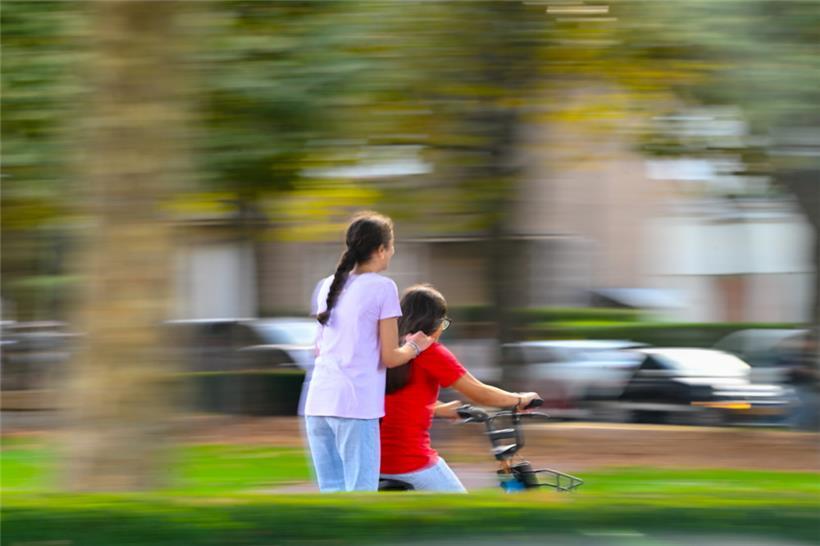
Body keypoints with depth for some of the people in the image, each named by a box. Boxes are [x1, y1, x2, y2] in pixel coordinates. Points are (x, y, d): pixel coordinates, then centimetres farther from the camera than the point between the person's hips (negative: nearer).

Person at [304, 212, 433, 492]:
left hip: (318, 402, 7)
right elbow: (389, 356, -3)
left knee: (331, 492, 10)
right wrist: (415, 346, 15)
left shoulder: (329, 285, 16)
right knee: (361, 494, -4)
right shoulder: (383, 287, -4)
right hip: (356, 404, -7)